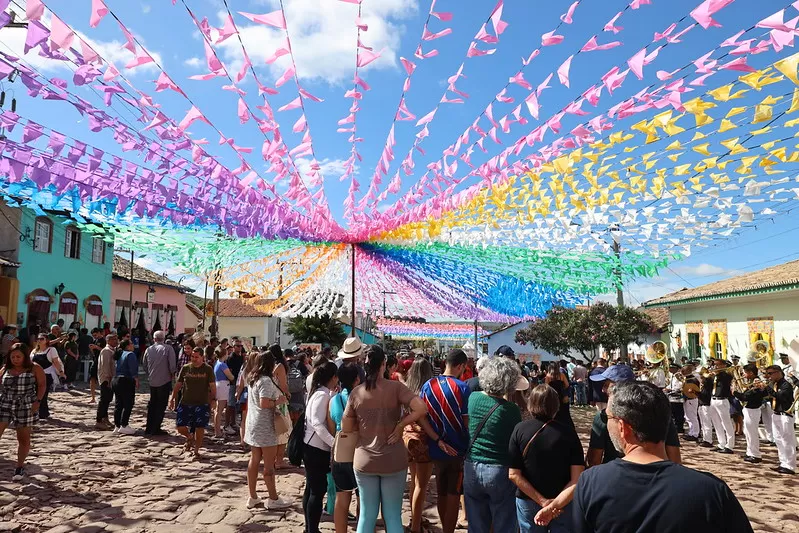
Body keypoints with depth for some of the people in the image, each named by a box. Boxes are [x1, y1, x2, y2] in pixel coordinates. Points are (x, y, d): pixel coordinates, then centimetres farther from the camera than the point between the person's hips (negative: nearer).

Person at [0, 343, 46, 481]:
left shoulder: (34, 369, -4)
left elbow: (42, 385, -2)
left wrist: (37, 401, -12)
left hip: (26, 407, -2)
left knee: (24, 438, 7)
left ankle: (20, 467, 22)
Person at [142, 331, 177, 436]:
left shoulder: (148, 349, 3)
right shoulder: (167, 348, -10)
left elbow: (145, 366, 10)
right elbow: (173, 365, -15)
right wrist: (172, 374, 2)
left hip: (152, 382, 5)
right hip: (165, 381, -4)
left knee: (152, 404, 16)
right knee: (161, 405, 3)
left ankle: (149, 428, 20)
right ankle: (156, 429, 2)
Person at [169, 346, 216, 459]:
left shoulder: (208, 369, -3)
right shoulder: (185, 368, 3)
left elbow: (212, 386, -1)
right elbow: (178, 384, 10)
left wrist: (213, 399, -5)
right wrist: (172, 399, 8)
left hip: (202, 404, -2)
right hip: (185, 403, 3)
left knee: (199, 429, -1)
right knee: (180, 427, -1)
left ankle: (196, 451, 17)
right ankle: (190, 438, 32)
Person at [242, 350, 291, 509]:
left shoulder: (252, 378, 8)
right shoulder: (266, 380, -19)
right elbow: (264, 403, -27)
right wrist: (278, 401, -12)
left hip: (253, 425, 9)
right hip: (265, 426, -9)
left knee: (254, 461, 14)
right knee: (269, 464, 2)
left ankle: (252, 498, 22)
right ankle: (273, 499, 12)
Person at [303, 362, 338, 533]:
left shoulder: (322, 393, 10)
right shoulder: (323, 395, -18)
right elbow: (317, 423, -26)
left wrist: (334, 393, 15)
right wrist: (334, 443, -31)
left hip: (314, 447, 10)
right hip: (316, 448, -10)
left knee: (312, 489, 16)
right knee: (318, 490, -3)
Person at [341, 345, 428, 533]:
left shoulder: (356, 393, -4)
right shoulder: (395, 387, -11)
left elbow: (346, 428, 3)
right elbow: (421, 409, -21)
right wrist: (400, 425, -10)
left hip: (364, 461, 2)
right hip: (393, 461, -2)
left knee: (367, 515, 14)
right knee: (393, 515, 11)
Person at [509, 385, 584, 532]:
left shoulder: (519, 430, -13)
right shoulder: (568, 432, -13)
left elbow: (514, 474, -14)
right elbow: (577, 479, -18)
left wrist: (543, 502, -12)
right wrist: (553, 506, -20)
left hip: (528, 501, 1)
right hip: (564, 503, 0)